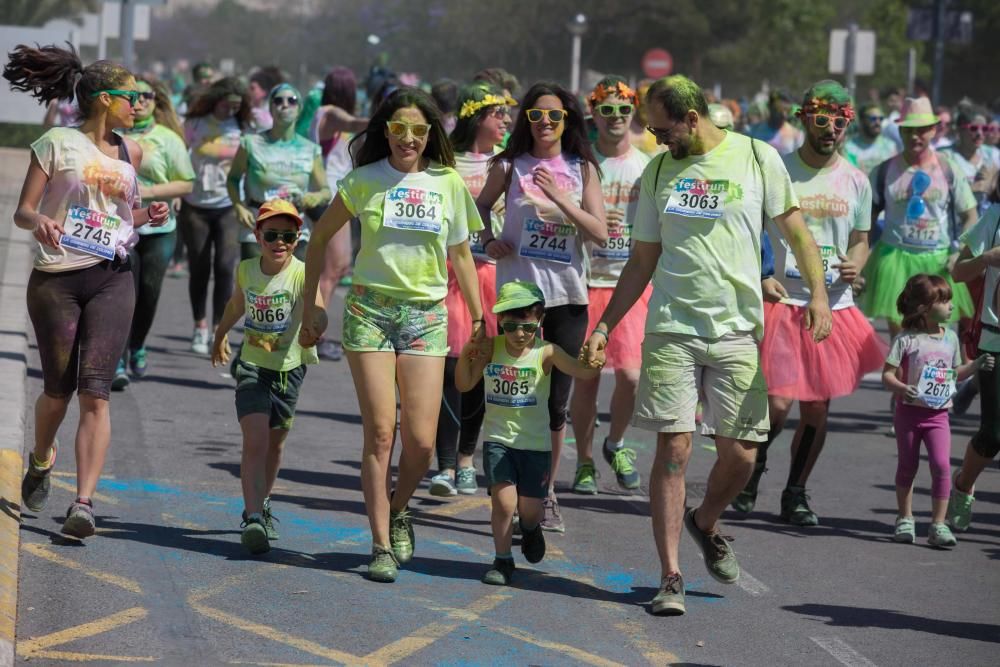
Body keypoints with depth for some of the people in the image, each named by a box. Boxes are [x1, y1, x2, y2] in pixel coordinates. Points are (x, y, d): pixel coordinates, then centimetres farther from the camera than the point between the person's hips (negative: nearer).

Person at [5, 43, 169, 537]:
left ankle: (84, 502, -15)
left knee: (95, 389, -10)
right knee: (59, 387, 5)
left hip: (111, 278, 3)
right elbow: (23, 210, -4)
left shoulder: (129, 152, 11)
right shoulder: (57, 144, -3)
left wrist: (148, 216, 3)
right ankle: (40, 461, 37)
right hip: (56, 278, -3)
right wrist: (39, 223, -25)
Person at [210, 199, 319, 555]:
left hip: (289, 368, 0)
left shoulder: (302, 275, -17)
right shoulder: (246, 270, -5)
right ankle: (253, 518, -25)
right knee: (255, 441, -17)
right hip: (252, 365, 0)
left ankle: (261, 505, 40)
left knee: (274, 443, 16)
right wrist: (220, 335, 33)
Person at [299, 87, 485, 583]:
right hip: (370, 308, -2)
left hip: (426, 314, 2)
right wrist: (311, 305, 9)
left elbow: (460, 254, 14)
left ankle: (398, 511, 25)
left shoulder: (449, 183, 5)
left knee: (421, 441, -5)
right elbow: (321, 237, 11)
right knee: (380, 434, -7)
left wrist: (479, 319, 12)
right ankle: (381, 546, 0)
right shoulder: (365, 180, 1)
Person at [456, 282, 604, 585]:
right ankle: (502, 560, 8)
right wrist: (466, 356, -17)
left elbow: (581, 371, -22)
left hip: (536, 443, 0)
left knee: (530, 509, 5)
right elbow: (464, 385, 1)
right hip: (498, 439, 0)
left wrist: (593, 364, -45)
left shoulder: (546, 353, -11)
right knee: (503, 500, -12)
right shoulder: (491, 348, -4)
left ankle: (530, 529, 42)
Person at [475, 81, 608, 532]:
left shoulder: (582, 169, 4)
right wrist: (488, 240, 0)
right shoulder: (510, 166, 2)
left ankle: (546, 493, 17)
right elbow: (481, 205, 19)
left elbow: (600, 233, -3)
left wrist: (562, 200, -15)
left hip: (568, 296, 1)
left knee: (556, 400, 4)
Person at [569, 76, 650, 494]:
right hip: (587, 282, -1)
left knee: (630, 373, -11)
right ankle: (584, 462, 16)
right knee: (585, 376, 1)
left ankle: (616, 445, 15)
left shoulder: (648, 167, 10)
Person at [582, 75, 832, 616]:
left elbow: (793, 226, 6)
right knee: (673, 449, -6)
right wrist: (605, 326, 7)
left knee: (739, 454, 0)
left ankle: (705, 524, 32)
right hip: (670, 329, 1)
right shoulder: (658, 172, 9)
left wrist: (817, 292, -7)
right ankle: (670, 576, -2)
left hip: (737, 329, -1)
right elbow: (642, 261, 13)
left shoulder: (757, 158, 1)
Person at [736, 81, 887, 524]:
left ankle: (795, 494, 21)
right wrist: (757, 278, -11)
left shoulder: (855, 182, 8)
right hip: (781, 302, -4)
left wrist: (854, 265, -4)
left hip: (834, 308, 4)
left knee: (817, 409, 6)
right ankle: (754, 465, 19)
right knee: (778, 402, -11)